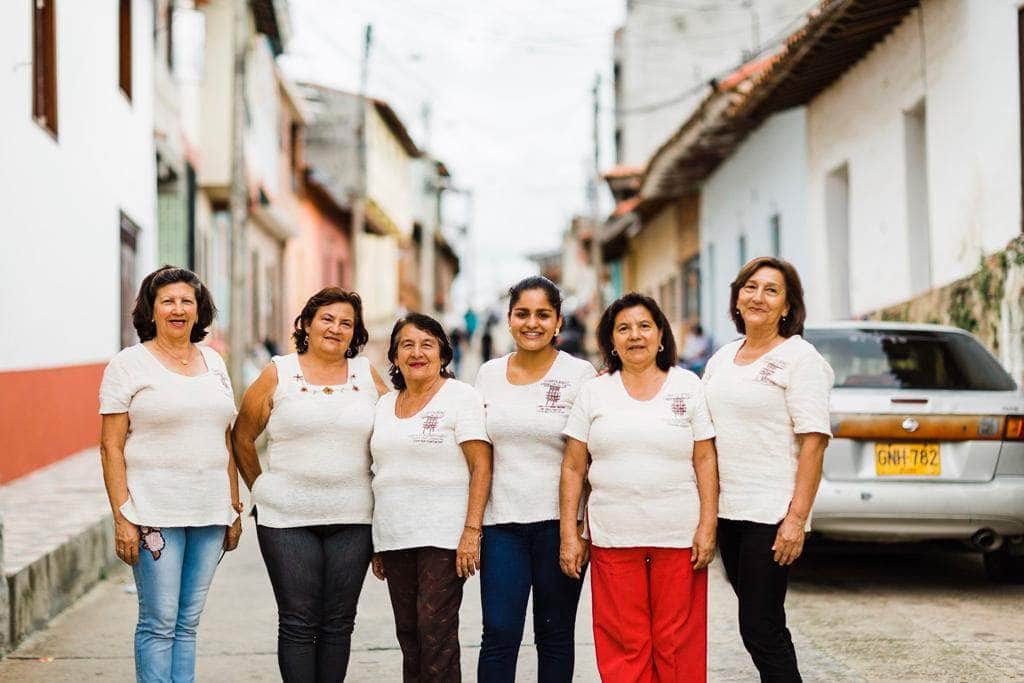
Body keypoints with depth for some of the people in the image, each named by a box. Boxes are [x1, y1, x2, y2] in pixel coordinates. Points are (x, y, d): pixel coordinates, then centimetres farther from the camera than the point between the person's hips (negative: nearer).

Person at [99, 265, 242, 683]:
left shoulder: (214, 362, 14)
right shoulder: (129, 365, -2)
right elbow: (111, 447, -6)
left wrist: (234, 510, 13)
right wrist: (122, 518, -13)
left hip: (210, 512, 5)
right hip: (155, 513, -5)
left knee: (188, 623, 9)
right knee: (159, 623, -4)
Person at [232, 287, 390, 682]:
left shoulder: (368, 375, 7)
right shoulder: (279, 374, 2)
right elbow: (242, 439, 9)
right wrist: (262, 490, 9)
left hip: (352, 518, 2)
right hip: (287, 518, -2)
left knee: (338, 623, 6)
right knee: (298, 623, -2)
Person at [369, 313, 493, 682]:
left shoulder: (461, 396, -3)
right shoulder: (385, 405, 15)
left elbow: (481, 467, -9)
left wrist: (472, 531, -17)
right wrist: (377, 545, 15)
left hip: (443, 537, -6)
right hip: (394, 538, 6)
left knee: (436, 633, -9)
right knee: (408, 636, 8)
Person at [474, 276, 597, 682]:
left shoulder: (579, 375, -2)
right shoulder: (488, 374, 9)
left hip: (558, 520, -2)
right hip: (502, 520, 2)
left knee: (556, 634, 8)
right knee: (499, 633, -4)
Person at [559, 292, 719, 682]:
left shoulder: (687, 386, 7)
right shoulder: (594, 393, 9)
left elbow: (705, 461, 4)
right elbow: (573, 468, 8)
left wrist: (708, 526, -5)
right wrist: (568, 536, 2)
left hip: (678, 537, -1)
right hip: (613, 539, 1)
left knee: (678, 645, 1)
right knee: (622, 645, 1)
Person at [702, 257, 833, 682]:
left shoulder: (799, 358, -6)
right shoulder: (722, 359, 15)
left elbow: (813, 441, -12)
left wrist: (797, 518, -19)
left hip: (770, 514, -7)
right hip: (726, 511, 7)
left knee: (760, 629, -8)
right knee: (760, 625, 12)